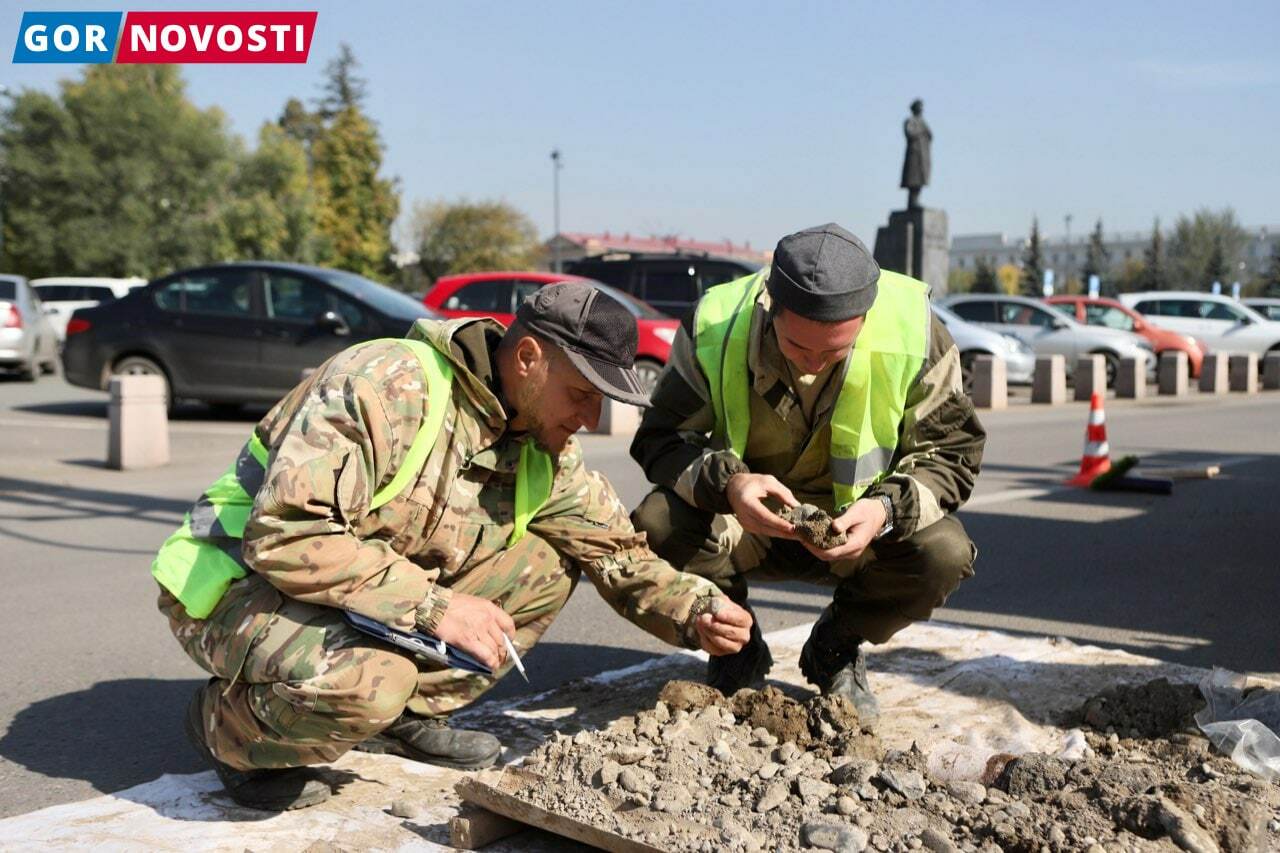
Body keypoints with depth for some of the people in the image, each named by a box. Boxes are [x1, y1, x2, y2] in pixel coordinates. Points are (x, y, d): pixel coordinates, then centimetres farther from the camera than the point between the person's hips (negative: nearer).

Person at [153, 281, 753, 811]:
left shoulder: (545, 455, 0)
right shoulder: (386, 385, -27)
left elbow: (618, 554, 7)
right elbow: (286, 534, -33)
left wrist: (695, 611, -12)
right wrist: (432, 606, -32)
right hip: (241, 585, -7)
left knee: (543, 567, -2)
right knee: (367, 682, -38)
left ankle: (408, 715, 3)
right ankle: (227, 729, -5)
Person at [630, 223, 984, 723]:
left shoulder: (913, 331, -20)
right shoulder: (713, 326, -20)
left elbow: (951, 452, -11)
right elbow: (660, 439, -15)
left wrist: (887, 508, -31)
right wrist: (726, 484, -37)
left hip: (854, 528, 1)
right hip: (742, 523, 0)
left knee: (945, 553, -29)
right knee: (656, 527, -30)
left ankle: (836, 649, 4)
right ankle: (736, 649, 2)